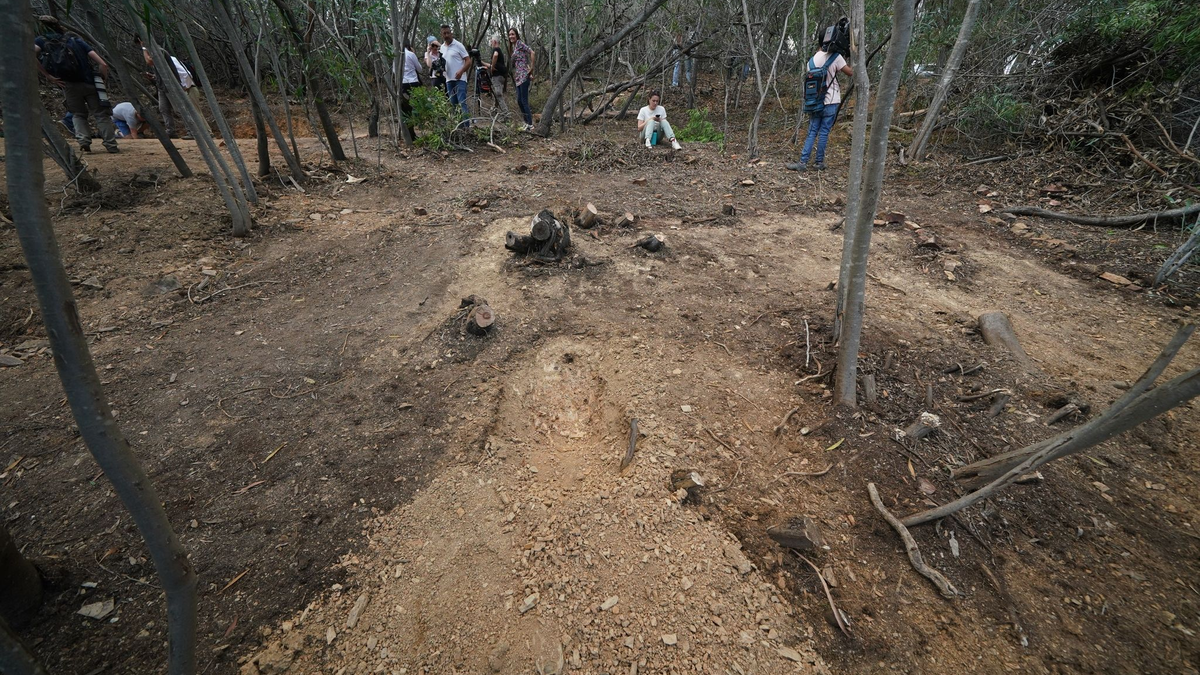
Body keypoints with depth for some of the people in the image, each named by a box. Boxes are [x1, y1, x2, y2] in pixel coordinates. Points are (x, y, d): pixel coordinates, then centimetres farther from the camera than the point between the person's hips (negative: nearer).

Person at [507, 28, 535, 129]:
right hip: (518, 77, 10)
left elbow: (532, 52, -15)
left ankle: (530, 124, -6)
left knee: (524, 101, -10)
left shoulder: (519, 43, -4)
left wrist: (531, 69, -16)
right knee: (519, 101, 9)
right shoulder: (514, 47, 21)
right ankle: (527, 122, 17)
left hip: (524, 75, -10)